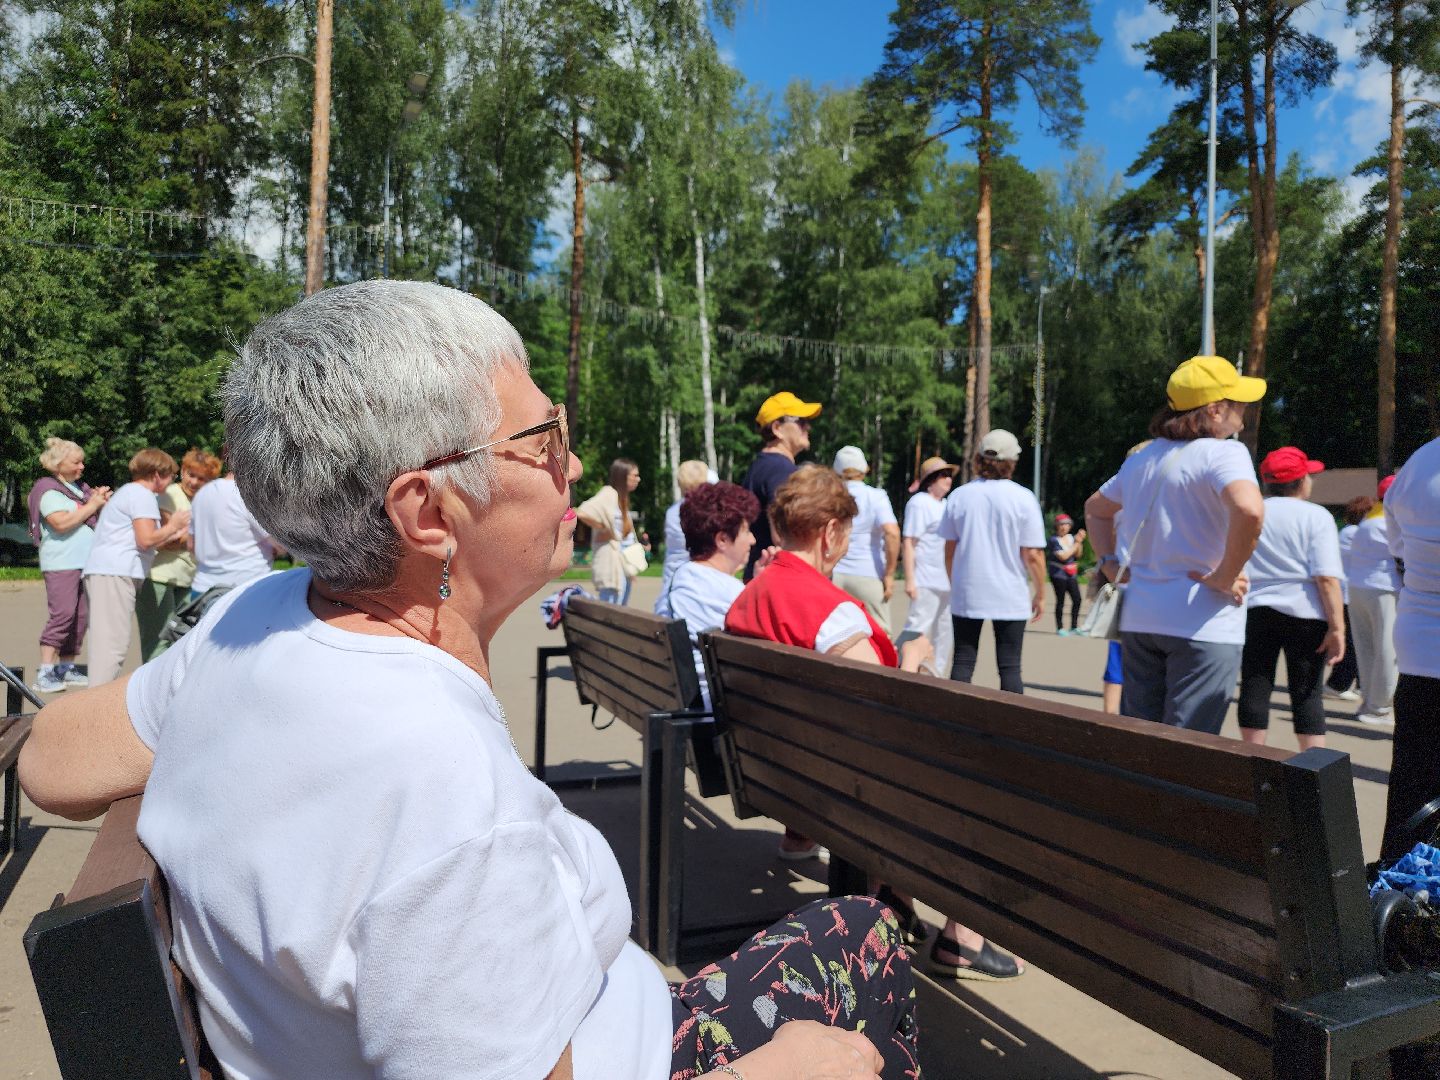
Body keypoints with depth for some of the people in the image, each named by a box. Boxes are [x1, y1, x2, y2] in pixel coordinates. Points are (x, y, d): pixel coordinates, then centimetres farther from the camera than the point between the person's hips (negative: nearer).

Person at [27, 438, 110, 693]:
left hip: (87, 561, 7)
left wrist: (103, 501, 4)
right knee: (62, 614, -13)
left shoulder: (81, 487, 16)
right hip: (61, 563, -7)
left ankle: (67, 667, 16)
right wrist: (92, 506, -11)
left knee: (81, 616, 8)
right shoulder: (49, 490, -5)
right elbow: (62, 523, -19)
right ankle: (45, 673, -10)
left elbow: (98, 519, 24)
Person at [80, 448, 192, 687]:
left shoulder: (128, 492, 27)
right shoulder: (142, 495, -5)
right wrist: (172, 526, 1)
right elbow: (146, 539, -15)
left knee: (107, 642, 12)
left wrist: (173, 534, 28)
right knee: (113, 643, -13)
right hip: (115, 574, -11)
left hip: (103, 572, 11)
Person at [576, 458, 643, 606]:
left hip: (624, 564, 9)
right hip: (612, 564, -9)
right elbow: (582, 512, -27)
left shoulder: (622, 497, 15)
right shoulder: (609, 494, -12)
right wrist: (603, 530, -16)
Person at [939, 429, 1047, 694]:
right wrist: (1040, 594, 3)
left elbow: (949, 550, 7)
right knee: (1010, 666, 5)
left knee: (963, 662, 9)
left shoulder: (959, 495, 2)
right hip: (1010, 597, -2)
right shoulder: (1023, 498, -7)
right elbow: (1033, 555, -9)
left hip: (966, 595, 2)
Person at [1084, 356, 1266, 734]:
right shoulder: (1223, 452, -11)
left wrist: (1109, 563, 18)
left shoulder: (1142, 458, 12)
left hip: (1137, 618, 7)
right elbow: (1249, 510, -31)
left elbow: (1094, 508, 27)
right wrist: (1224, 578, -18)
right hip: (1202, 623, -7)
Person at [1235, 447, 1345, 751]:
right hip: (1304, 613, -2)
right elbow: (1326, 578, -12)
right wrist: (1337, 627, -10)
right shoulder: (1316, 516, -3)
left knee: (1255, 688, 6)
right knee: (1306, 692, 4)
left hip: (1254, 611, 2)